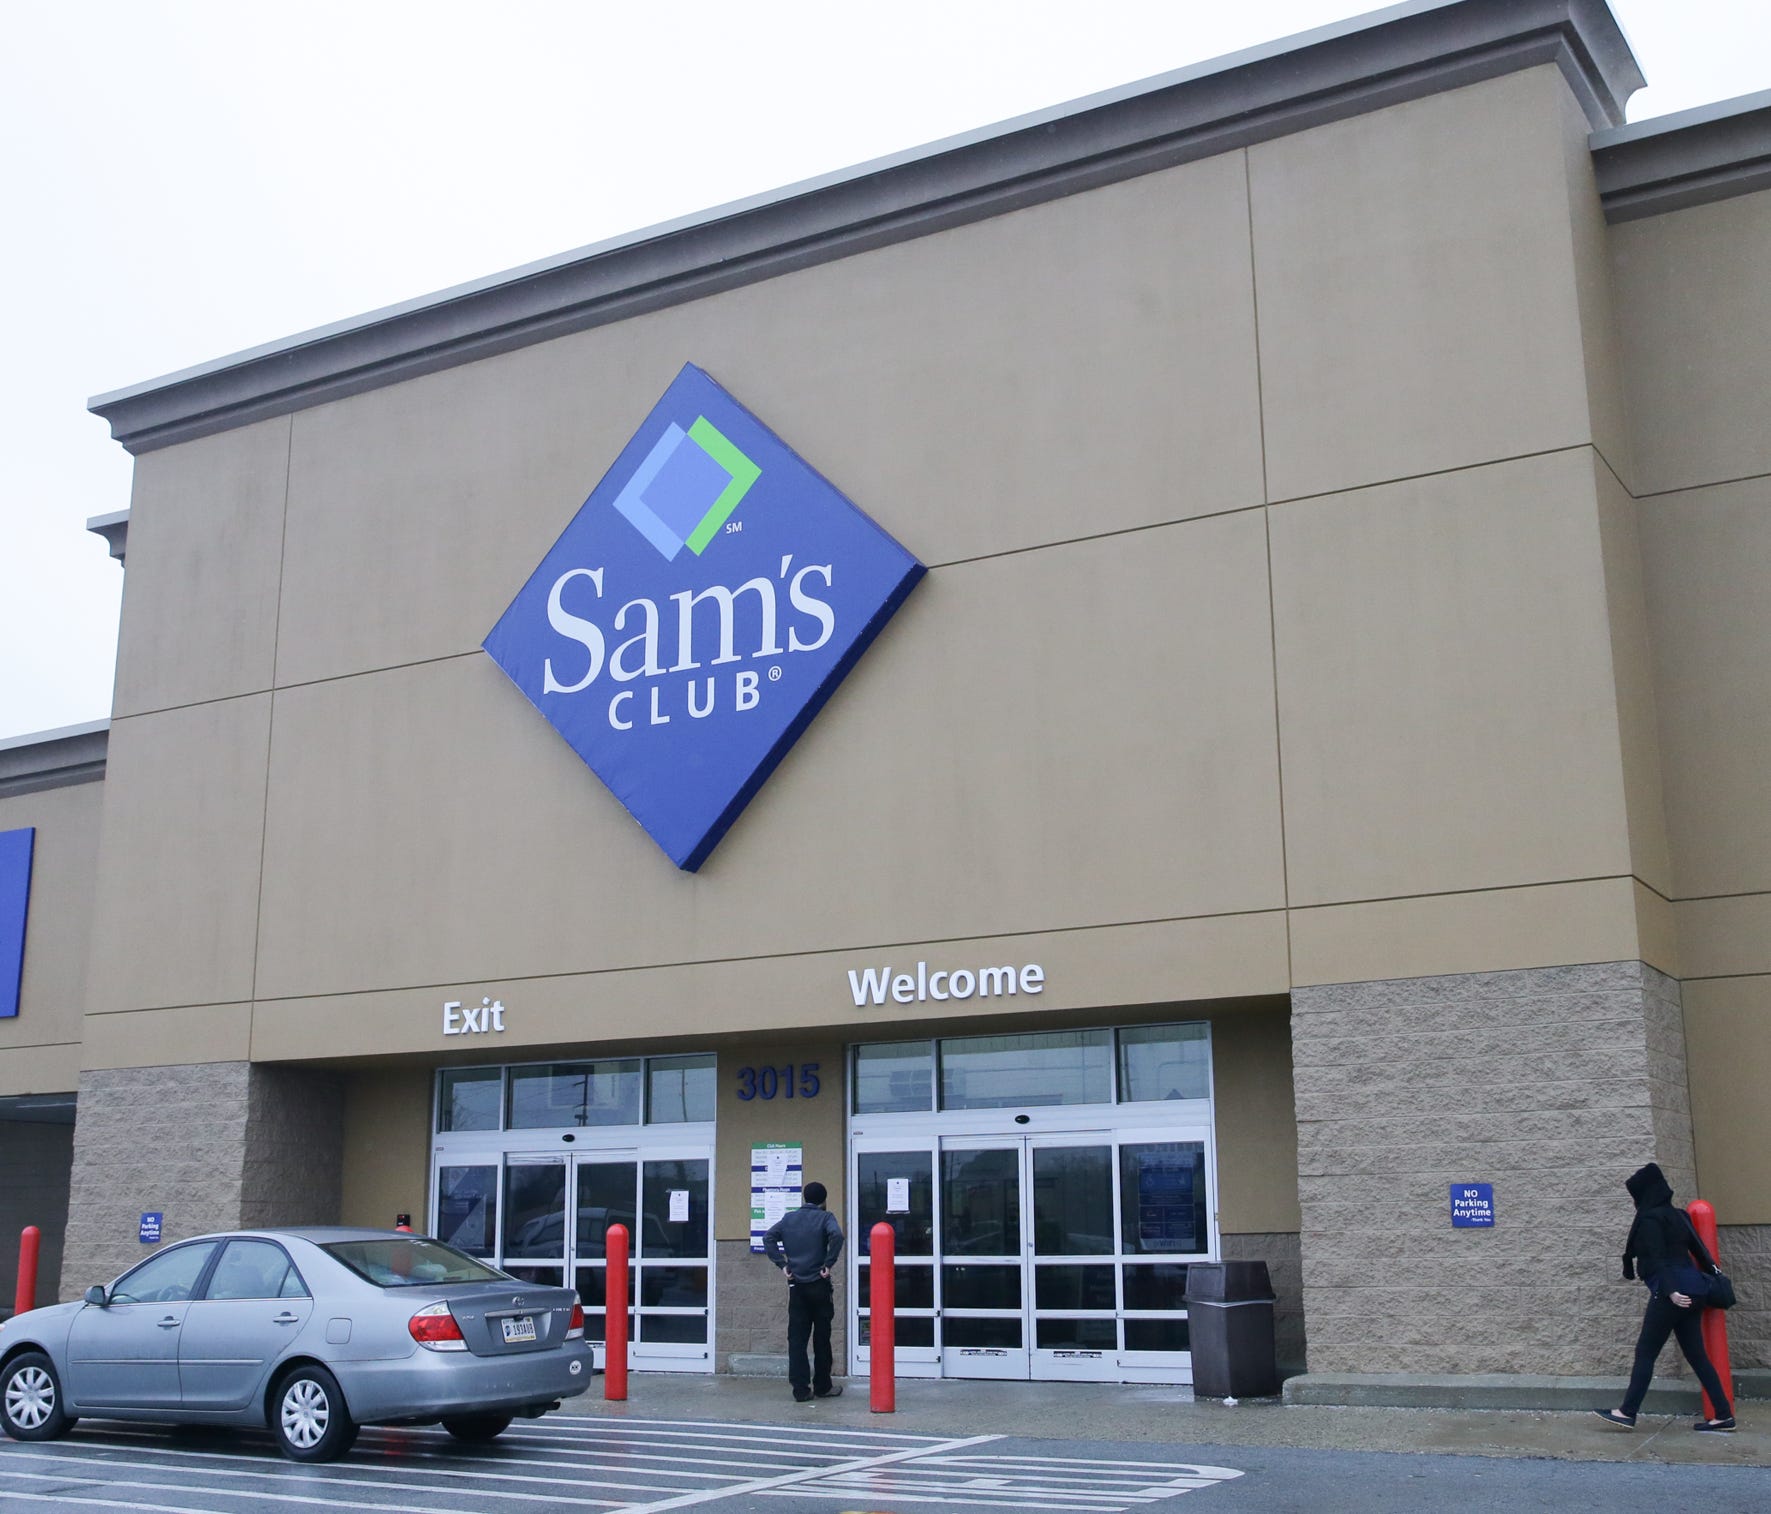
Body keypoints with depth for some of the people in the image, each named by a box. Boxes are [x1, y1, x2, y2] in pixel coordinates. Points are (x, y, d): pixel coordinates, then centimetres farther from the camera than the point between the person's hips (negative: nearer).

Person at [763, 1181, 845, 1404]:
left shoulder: (789, 1218, 9)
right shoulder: (825, 1217, -3)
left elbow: (769, 1237, 0)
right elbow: (836, 1235, -22)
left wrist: (782, 1264, 0)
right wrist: (828, 1264, -14)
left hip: (796, 1286, 3)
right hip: (819, 1285, -3)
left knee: (796, 1338, 3)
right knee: (822, 1338, 8)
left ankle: (801, 1389, -1)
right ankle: (822, 1386, 16)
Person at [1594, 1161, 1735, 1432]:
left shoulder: (1650, 1218, -9)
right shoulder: (1677, 1215, 16)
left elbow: (1657, 1259, -17)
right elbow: (1699, 1249, 19)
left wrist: (1670, 1291, -25)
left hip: (1672, 1293, -8)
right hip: (1690, 1292, 9)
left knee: (1645, 1351, -4)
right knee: (1696, 1354, 10)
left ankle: (1628, 1413, -2)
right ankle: (1723, 1414, 8)